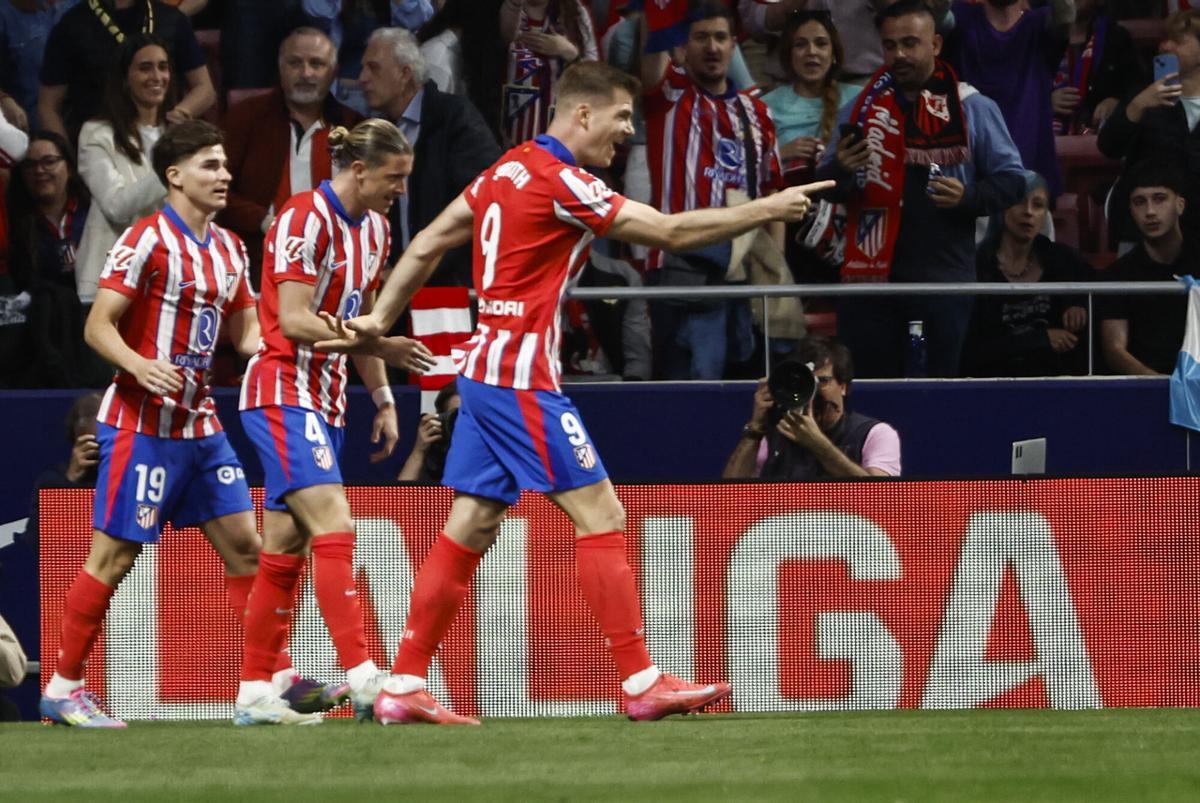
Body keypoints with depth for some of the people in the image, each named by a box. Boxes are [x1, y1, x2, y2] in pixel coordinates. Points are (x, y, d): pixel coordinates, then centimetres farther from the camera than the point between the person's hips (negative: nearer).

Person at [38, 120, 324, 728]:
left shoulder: (227, 248, 13)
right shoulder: (149, 239, -10)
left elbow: (246, 332, 20)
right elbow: (98, 325, -12)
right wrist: (139, 365, -30)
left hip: (200, 423, 8)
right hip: (143, 422, -8)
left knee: (244, 545, 3)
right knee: (114, 554, -4)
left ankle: (263, 691, 4)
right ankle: (63, 688, 6)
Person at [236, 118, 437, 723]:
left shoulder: (373, 229, 13)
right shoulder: (305, 219, -14)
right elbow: (295, 320, -20)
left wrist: (383, 398, 16)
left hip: (327, 399, 9)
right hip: (282, 393, -9)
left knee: (287, 547, 8)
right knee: (334, 525, -20)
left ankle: (254, 689, 12)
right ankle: (363, 679, -27)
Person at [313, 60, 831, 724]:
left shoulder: (509, 169, 12)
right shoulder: (560, 182, -15)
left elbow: (426, 246, 16)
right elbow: (671, 232, -14)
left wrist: (379, 322, 20)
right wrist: (767, 211, -6)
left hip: (485, 368, 9)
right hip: (521, 374, -9)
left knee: (469, 529, 8)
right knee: (601, 516, -7)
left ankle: (402, 688, 7)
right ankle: (642, 683, -7)